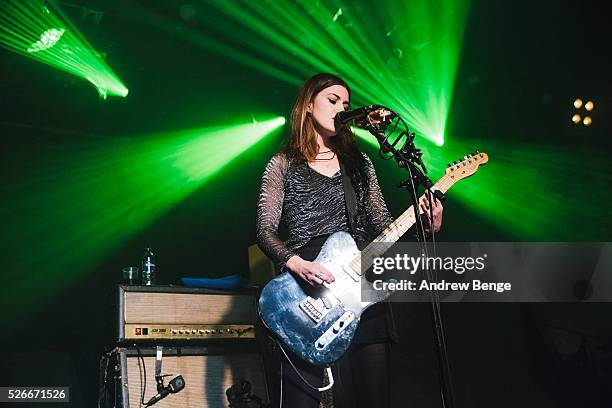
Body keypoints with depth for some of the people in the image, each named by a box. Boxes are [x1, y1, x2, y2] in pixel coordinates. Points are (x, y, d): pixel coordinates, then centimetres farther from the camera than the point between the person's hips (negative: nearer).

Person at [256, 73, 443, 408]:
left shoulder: (358, 162, 18)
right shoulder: (284, 164, 7)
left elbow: (382, 222, 13)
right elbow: (265, 230, -1)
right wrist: (295, 264, -19)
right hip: (305, 294, -3)